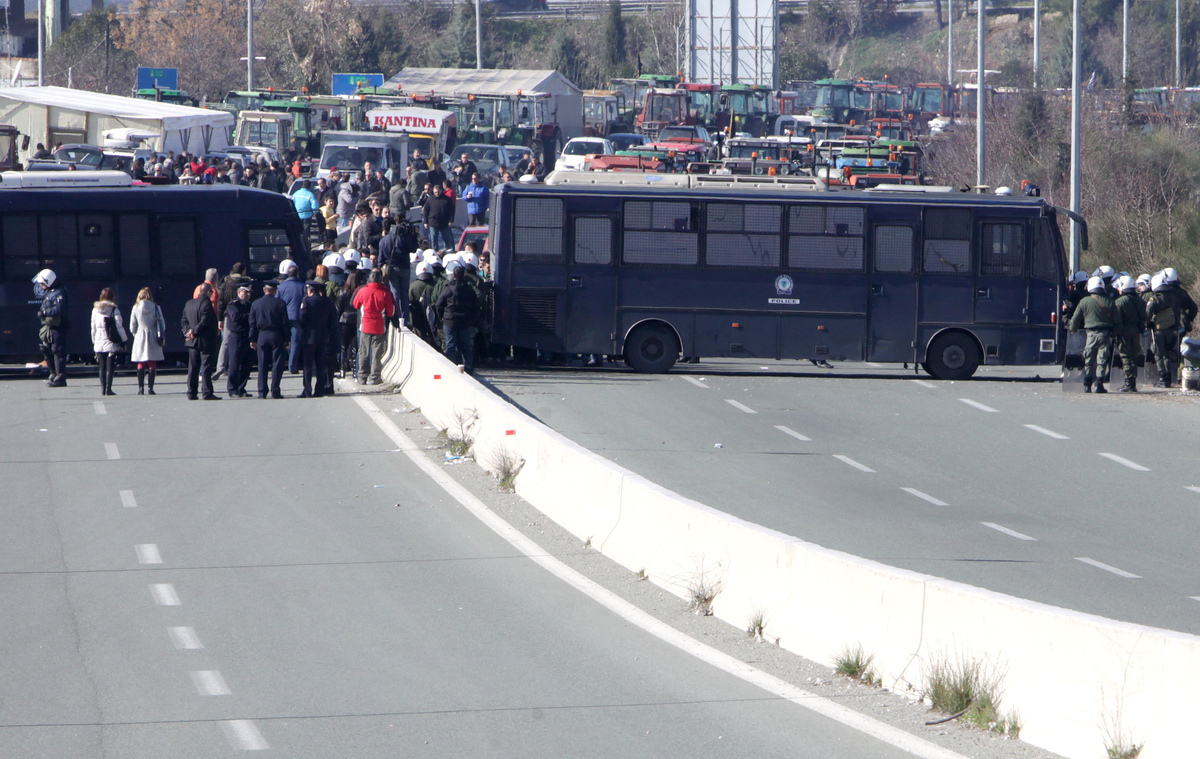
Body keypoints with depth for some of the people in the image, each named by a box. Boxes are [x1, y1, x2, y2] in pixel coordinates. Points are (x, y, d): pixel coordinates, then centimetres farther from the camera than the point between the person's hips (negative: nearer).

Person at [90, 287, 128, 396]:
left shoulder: (95, 310, 3)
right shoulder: (114, 310, -7)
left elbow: (93, 327, 7)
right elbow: (119, 327, -8)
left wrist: (93, 341, 15)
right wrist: (124, 340, 1)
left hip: (99, 343, 3)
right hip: (111, 342, -3)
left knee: (102, 367, 11)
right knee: (110, 367, -1)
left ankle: (102, 389, 8)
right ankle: (108, 388, -7)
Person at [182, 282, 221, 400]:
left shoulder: (189, 303, 11)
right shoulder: (206, 304, -15)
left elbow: (183, 321, 12)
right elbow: (204, 322, -20)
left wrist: (188, 331, 0)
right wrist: (194, 332, -10)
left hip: (192, 342, 7)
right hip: (206, 341, -7)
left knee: (193, 368, 10)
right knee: (206, 367, -5)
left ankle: (191, 393, 11)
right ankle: (207, 393, -6)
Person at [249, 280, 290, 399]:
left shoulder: (255, 304, 3)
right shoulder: (280, 303, -5)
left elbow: (252, 323, 5)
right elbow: (285, 322, -5)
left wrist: (252, 339, 10)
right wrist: (286, 339, 1)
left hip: (261, 337, 2)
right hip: (276, 336, -2)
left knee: (262, 366, 7)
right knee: (277, 364, 1)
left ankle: (262, 392, 5)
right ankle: (275, 391, -4)